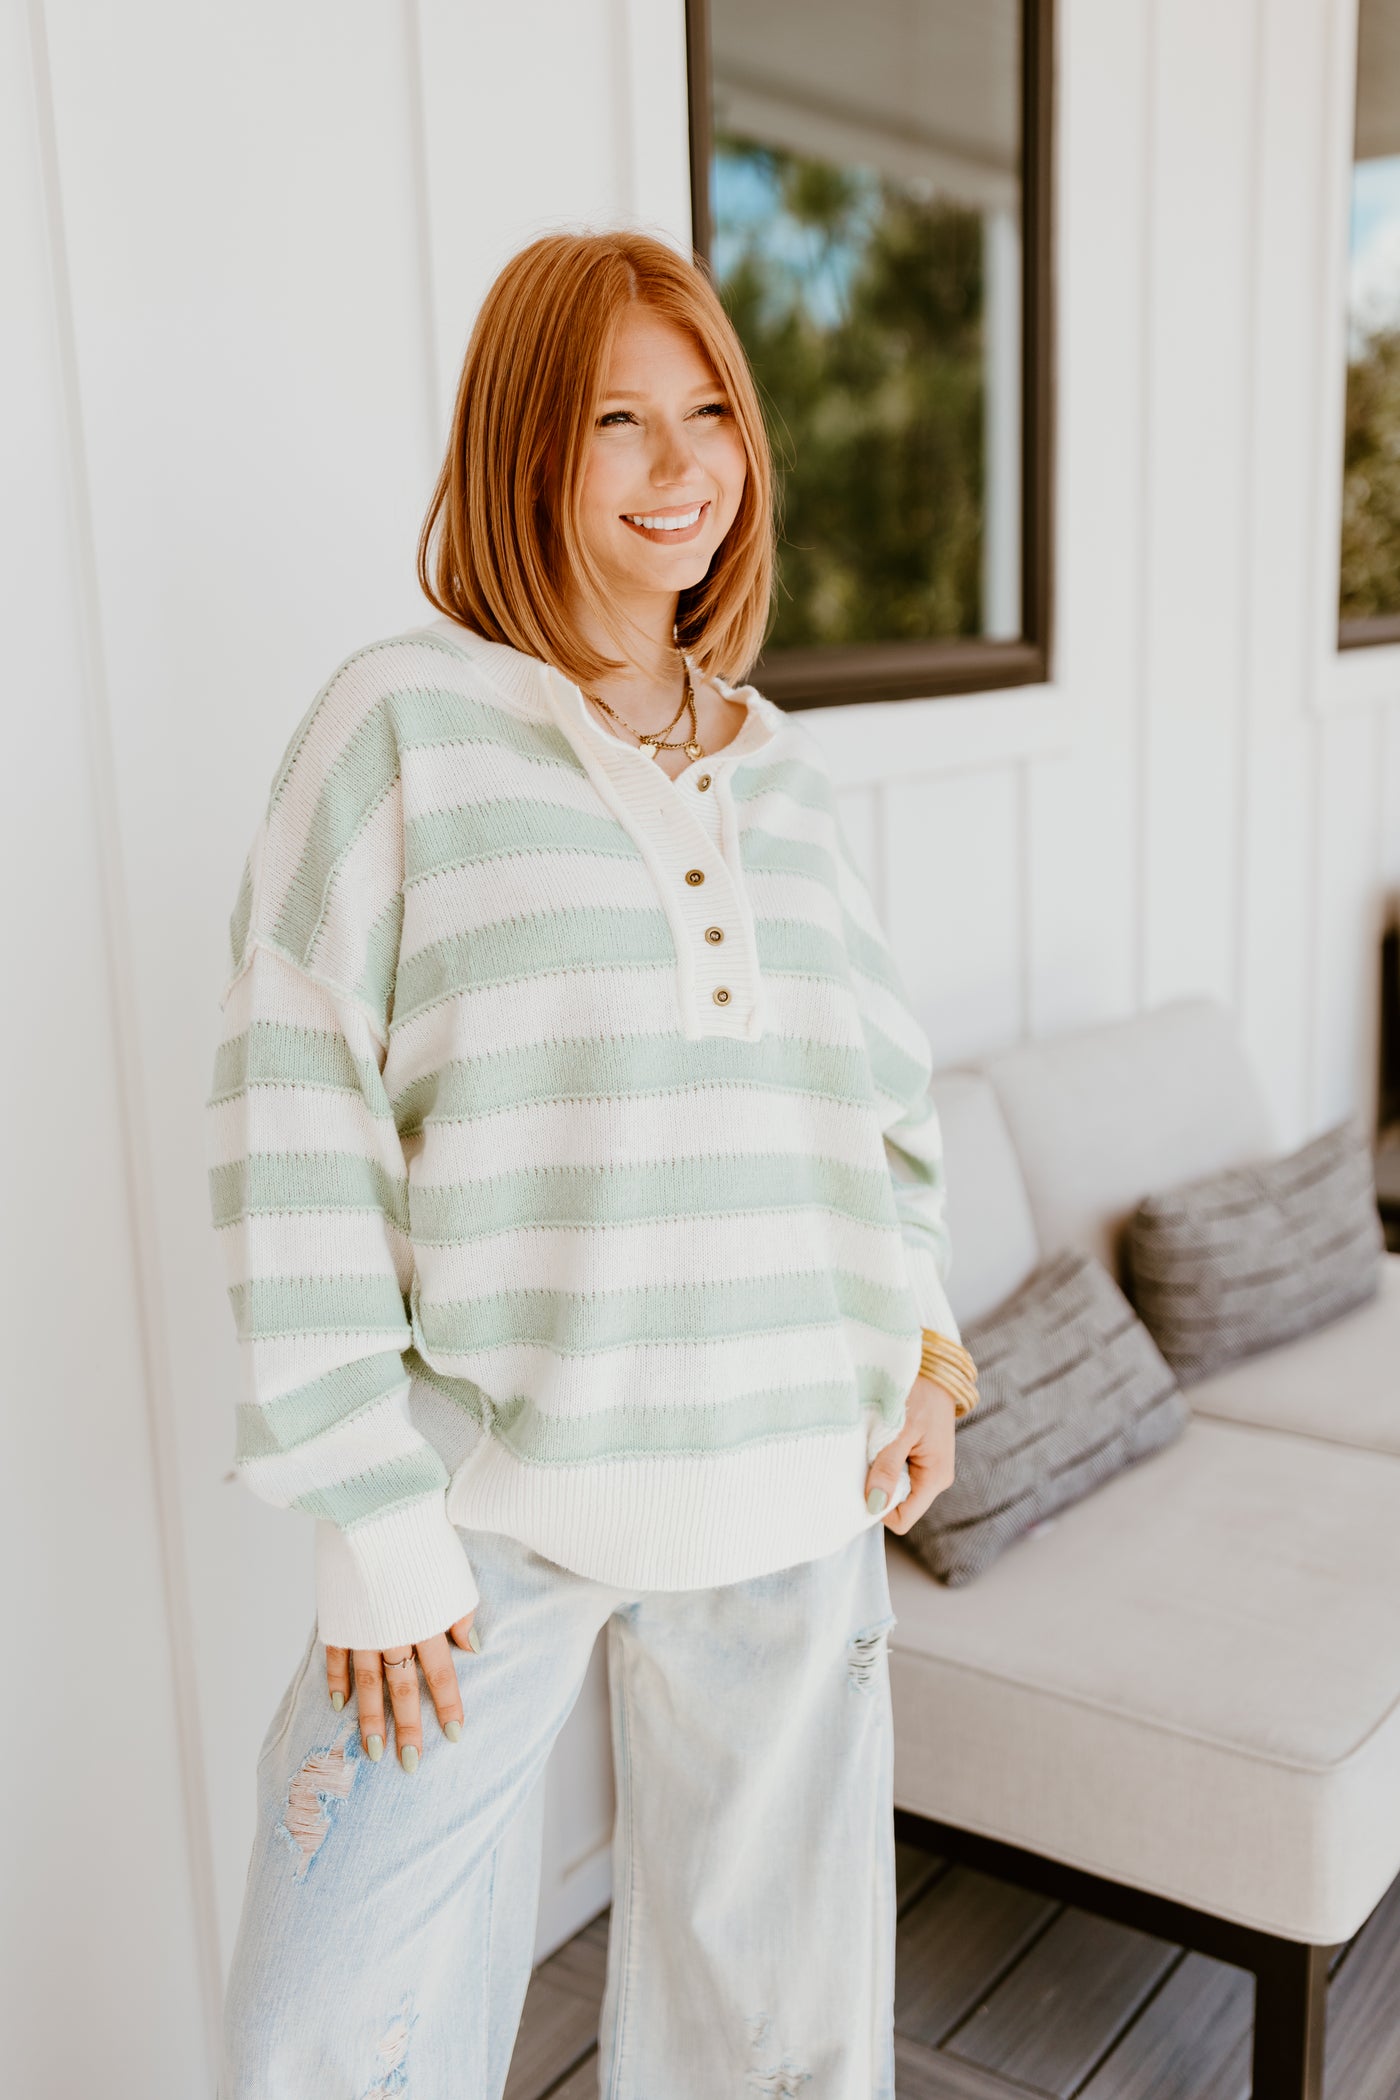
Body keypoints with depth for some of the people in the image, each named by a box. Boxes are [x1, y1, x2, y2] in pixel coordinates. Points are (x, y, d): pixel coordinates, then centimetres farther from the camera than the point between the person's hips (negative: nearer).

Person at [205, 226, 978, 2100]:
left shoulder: (784, 770, 9)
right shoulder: (406, 719, -6)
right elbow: (297, 1120, -10)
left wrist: (919, 1341, 5)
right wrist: (368, 1507, -12)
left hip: (789, 1497, 5)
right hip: (496, 1485, -4)